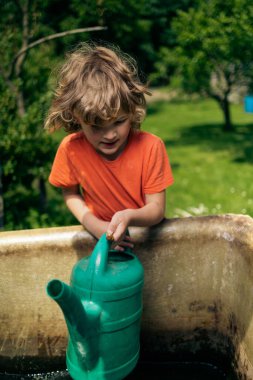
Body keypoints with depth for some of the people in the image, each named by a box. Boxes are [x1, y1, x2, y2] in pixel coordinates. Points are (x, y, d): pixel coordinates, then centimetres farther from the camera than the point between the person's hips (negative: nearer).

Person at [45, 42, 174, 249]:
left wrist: (130, 216, -39)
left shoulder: (150, 147, -21)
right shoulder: (70, 148, -17)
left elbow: (157, 209, -16)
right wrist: (93, 223, -20)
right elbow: (70, 194, -1)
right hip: (101, 239, -1)